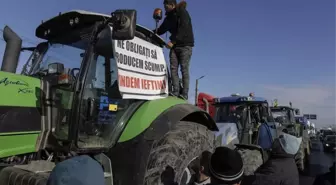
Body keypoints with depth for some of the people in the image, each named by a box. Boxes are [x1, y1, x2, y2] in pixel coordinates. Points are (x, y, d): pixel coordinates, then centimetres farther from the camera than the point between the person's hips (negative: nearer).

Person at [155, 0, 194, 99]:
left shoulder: (183, 13, -4)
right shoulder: (169, 17, 17)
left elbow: (183, 29, -17)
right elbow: (161, 30, 20)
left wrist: (173, 41, -24)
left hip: (185, 45, -6)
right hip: (174, 46, 6)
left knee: (184, 69, -12)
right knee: (173, 68, -6)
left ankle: (184, 94, -12)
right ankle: (175, 92, -8)